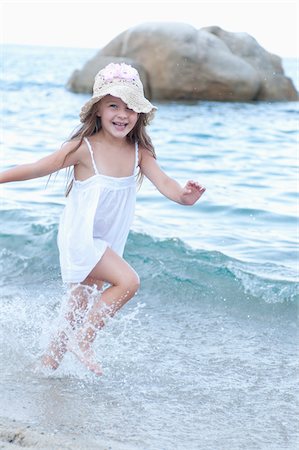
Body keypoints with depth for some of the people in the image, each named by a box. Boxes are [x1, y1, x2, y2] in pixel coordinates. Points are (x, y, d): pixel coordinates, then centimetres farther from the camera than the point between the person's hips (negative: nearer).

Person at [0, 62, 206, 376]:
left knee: (80, 312, 17)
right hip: (79, 238, -6)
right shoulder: (84, 148, -17)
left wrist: (183, 195, -38)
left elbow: (162, 182, -16)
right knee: (128, 281, -24)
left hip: (106, 244, 6)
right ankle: (83, 341, -10)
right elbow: (38, 168, -10)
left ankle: (49, 361, 35)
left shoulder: (139, 152, -4)